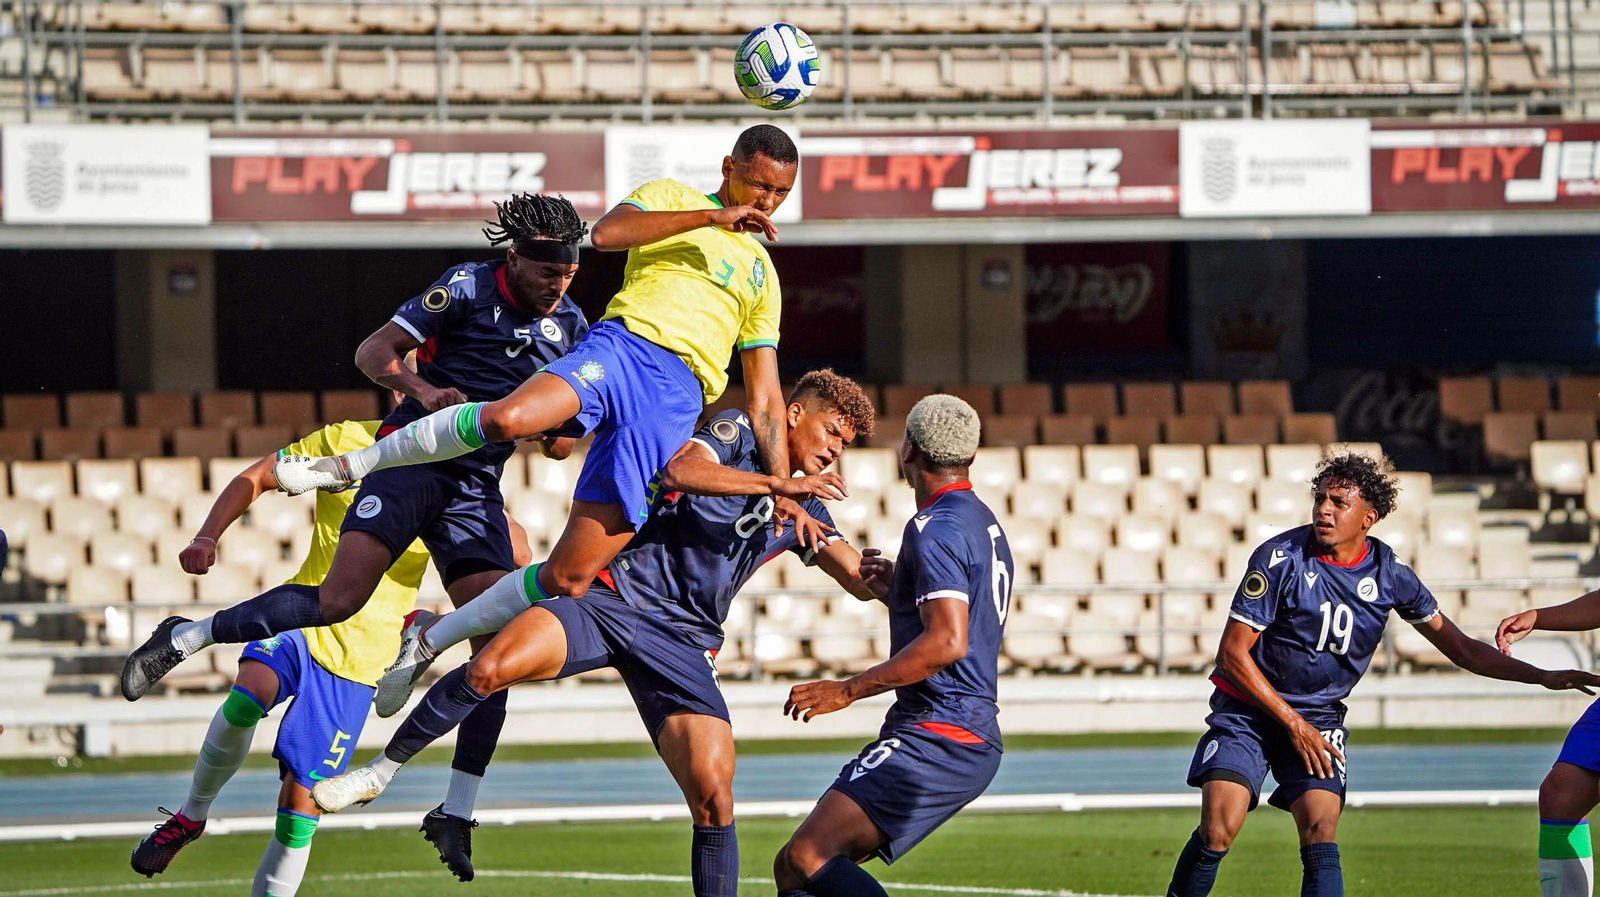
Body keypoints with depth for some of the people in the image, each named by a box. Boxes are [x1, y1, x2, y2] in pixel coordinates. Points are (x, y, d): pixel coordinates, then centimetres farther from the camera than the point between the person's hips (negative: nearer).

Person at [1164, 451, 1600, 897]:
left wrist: (1542, 677, -2)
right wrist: (1294, 724, -14)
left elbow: (1459, 647, 6)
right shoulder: (1280, 559, -15)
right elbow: (1233, 653, -12)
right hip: (1249, 707, -2)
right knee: (1218, 828, -18)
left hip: (1319, 716, 2)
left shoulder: (1389, 575, -5)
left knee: (1321, 831, -20)